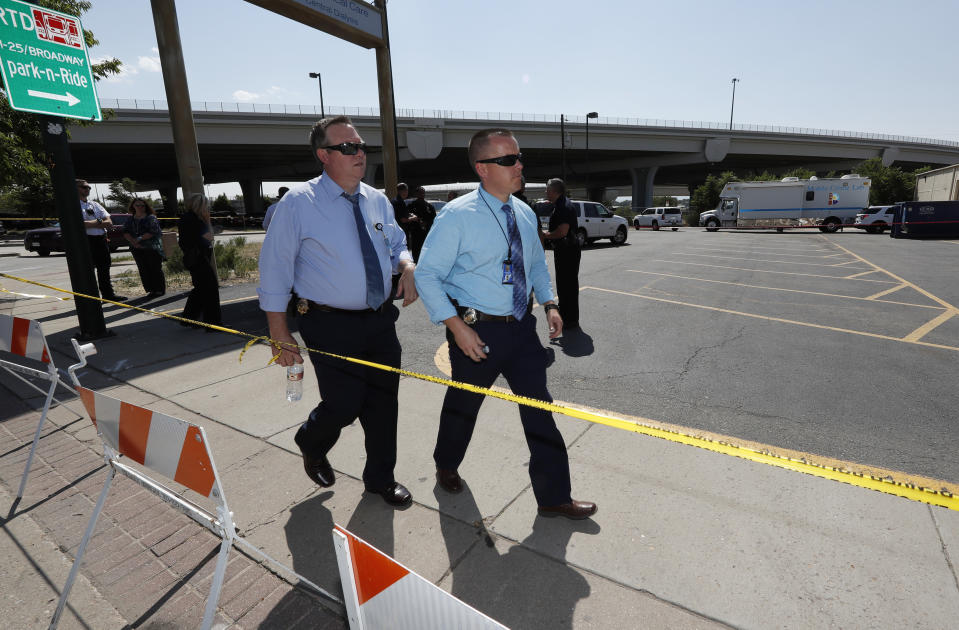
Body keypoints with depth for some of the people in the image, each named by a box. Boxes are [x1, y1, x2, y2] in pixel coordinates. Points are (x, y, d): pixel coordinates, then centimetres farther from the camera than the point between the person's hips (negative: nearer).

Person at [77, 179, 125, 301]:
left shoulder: (95, 205, 18)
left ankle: (108, 294, 24)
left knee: (104, 268, 14)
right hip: (87, 240, -6)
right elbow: (81, 224, -18)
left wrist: (91, 224, -10)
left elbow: (109, 223, 6)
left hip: (101, 240, 7)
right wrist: (99, 222, -7)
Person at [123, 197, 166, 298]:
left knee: (155, 269, -3)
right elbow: (125, 232, 8)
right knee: (143, 270, 6)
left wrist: (140, 239, -17)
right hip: (137, 249, 6)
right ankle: (150, 290, 13)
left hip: (152, 248, -5)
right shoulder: (131, 220, 14)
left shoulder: (151, 218, -2)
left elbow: (153, 232, -13)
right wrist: (132, 241, -10)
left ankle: (159, 290, 4)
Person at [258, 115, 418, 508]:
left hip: (381, 320, 5)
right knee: (343, 406, -3)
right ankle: (311, 445, 37)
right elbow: (274, 269, -7)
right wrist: (279, 334, -8)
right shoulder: (299, 203, -9)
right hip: (332, 327, -5)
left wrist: (407, 266, -6)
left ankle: (380, 478, 36)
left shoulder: (377, 201, 7)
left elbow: (397, 245, 19)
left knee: (384, 402, 12)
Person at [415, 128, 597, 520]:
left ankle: (554, 497, 22)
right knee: (463, 405, 16)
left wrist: (549, 303, 4)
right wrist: (457, 327, -20)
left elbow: (537, 263, 19)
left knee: (539, 407, 6)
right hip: (476, 330, -5)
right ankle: (446, 466, 47)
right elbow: (427, 275, -13)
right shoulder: (457, 216, -14)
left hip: (521, 326, 5)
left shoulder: (525, 214, 6)